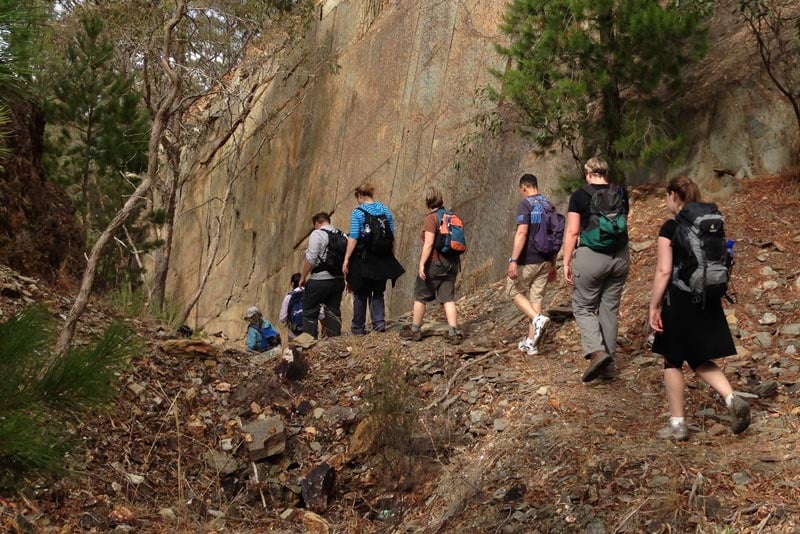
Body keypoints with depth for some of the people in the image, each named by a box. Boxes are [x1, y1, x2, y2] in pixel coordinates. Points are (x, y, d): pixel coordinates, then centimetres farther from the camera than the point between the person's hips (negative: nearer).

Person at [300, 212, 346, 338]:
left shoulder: (317, 234, -8)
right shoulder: (342, 236, 11)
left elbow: (310, 259, -14)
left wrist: (303, 277, -6)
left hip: (320, 280, -6)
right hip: (338, 280, 6)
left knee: (310, 311, 3)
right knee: (334, 311, 11)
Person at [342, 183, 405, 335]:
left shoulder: (357, 213, -10)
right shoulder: (386, 211, 4)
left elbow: (353, 238, -14)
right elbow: (392, 237, 6)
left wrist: (346, 259, -9)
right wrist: (391, 257, 14)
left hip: (363, 259, -4)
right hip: (382, 260, 4)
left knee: (361, 294, 10)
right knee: (378, 292, 16)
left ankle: (358, 327, 15)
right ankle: (379, 321, 0)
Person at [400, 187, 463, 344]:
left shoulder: (431, 218, -12)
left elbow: (428, 244, -19)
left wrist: (422, 264, -17)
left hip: (433, 262, -6)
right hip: (451, 263, 6)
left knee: (420, 296, 9)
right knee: (448, 298, 4)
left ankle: (415, 331, 18)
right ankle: (453, 332, -6)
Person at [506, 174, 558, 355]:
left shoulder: (526, 204, -11)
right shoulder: (549, 205, 11)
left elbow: (522, 233, -22)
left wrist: (513, 260, -23)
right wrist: (553, 264, 22)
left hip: (528, 260, -6)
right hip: (545, 260, 7)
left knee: (514, 291, 12)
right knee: (536, 297, 10)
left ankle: (538, 319, -11)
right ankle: (531, 343, 10)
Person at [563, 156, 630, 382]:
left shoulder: (580, 196, -6)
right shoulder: (621, 194, 6)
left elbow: (572, 231, -9)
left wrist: (566, 263, -4)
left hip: (591, 257, -4)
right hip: (620, 257, 4)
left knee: (583, 307, 10)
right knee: (610, 308, 12)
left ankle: (596, 351, -13)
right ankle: (610, 366, 16)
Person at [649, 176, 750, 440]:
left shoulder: (670, 228, -11)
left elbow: (663, 271, -16)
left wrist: (653, 306, -11)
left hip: (679, 301, -6)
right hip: (707, 301, 6)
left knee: (673, 361, 8)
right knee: (700, 359, 17)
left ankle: (677, 424, 12)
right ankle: (732, 399, -5)